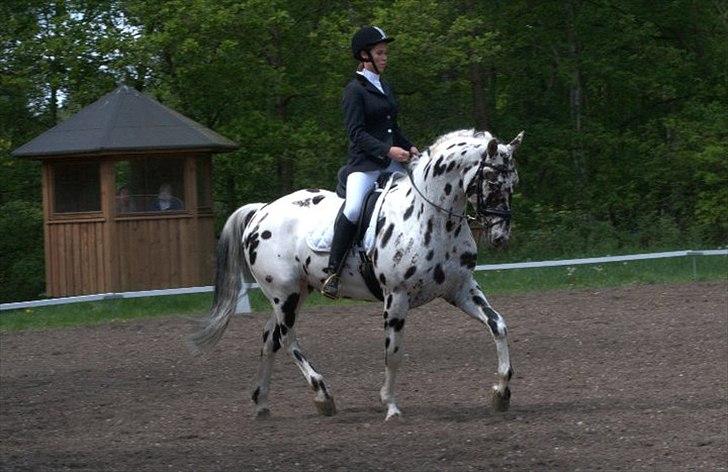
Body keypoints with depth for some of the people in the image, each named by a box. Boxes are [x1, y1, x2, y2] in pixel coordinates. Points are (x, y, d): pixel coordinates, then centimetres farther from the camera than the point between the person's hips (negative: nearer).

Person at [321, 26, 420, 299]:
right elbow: (356, 133, -14)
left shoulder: (385, 88, 18)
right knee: (353, 209, -30)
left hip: (391, 163, 9)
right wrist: (387, 150, -23)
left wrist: (408, 147, 9)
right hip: (364, 163, -9)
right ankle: (333, 273, -26)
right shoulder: (355, 90, -6)